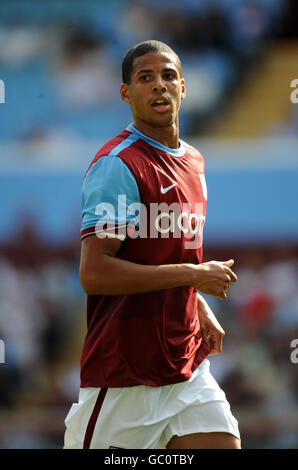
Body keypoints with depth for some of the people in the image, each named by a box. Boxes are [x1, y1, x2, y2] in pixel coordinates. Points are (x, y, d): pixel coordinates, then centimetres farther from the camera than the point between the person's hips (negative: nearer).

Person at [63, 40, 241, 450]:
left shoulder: (193, 161, 14)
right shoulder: (118, 165, -13)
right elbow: (94, 273, -22)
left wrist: (200, 307, 12)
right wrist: (193, 275, -20)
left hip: (189, 366, 7)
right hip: (124, 378, -7)